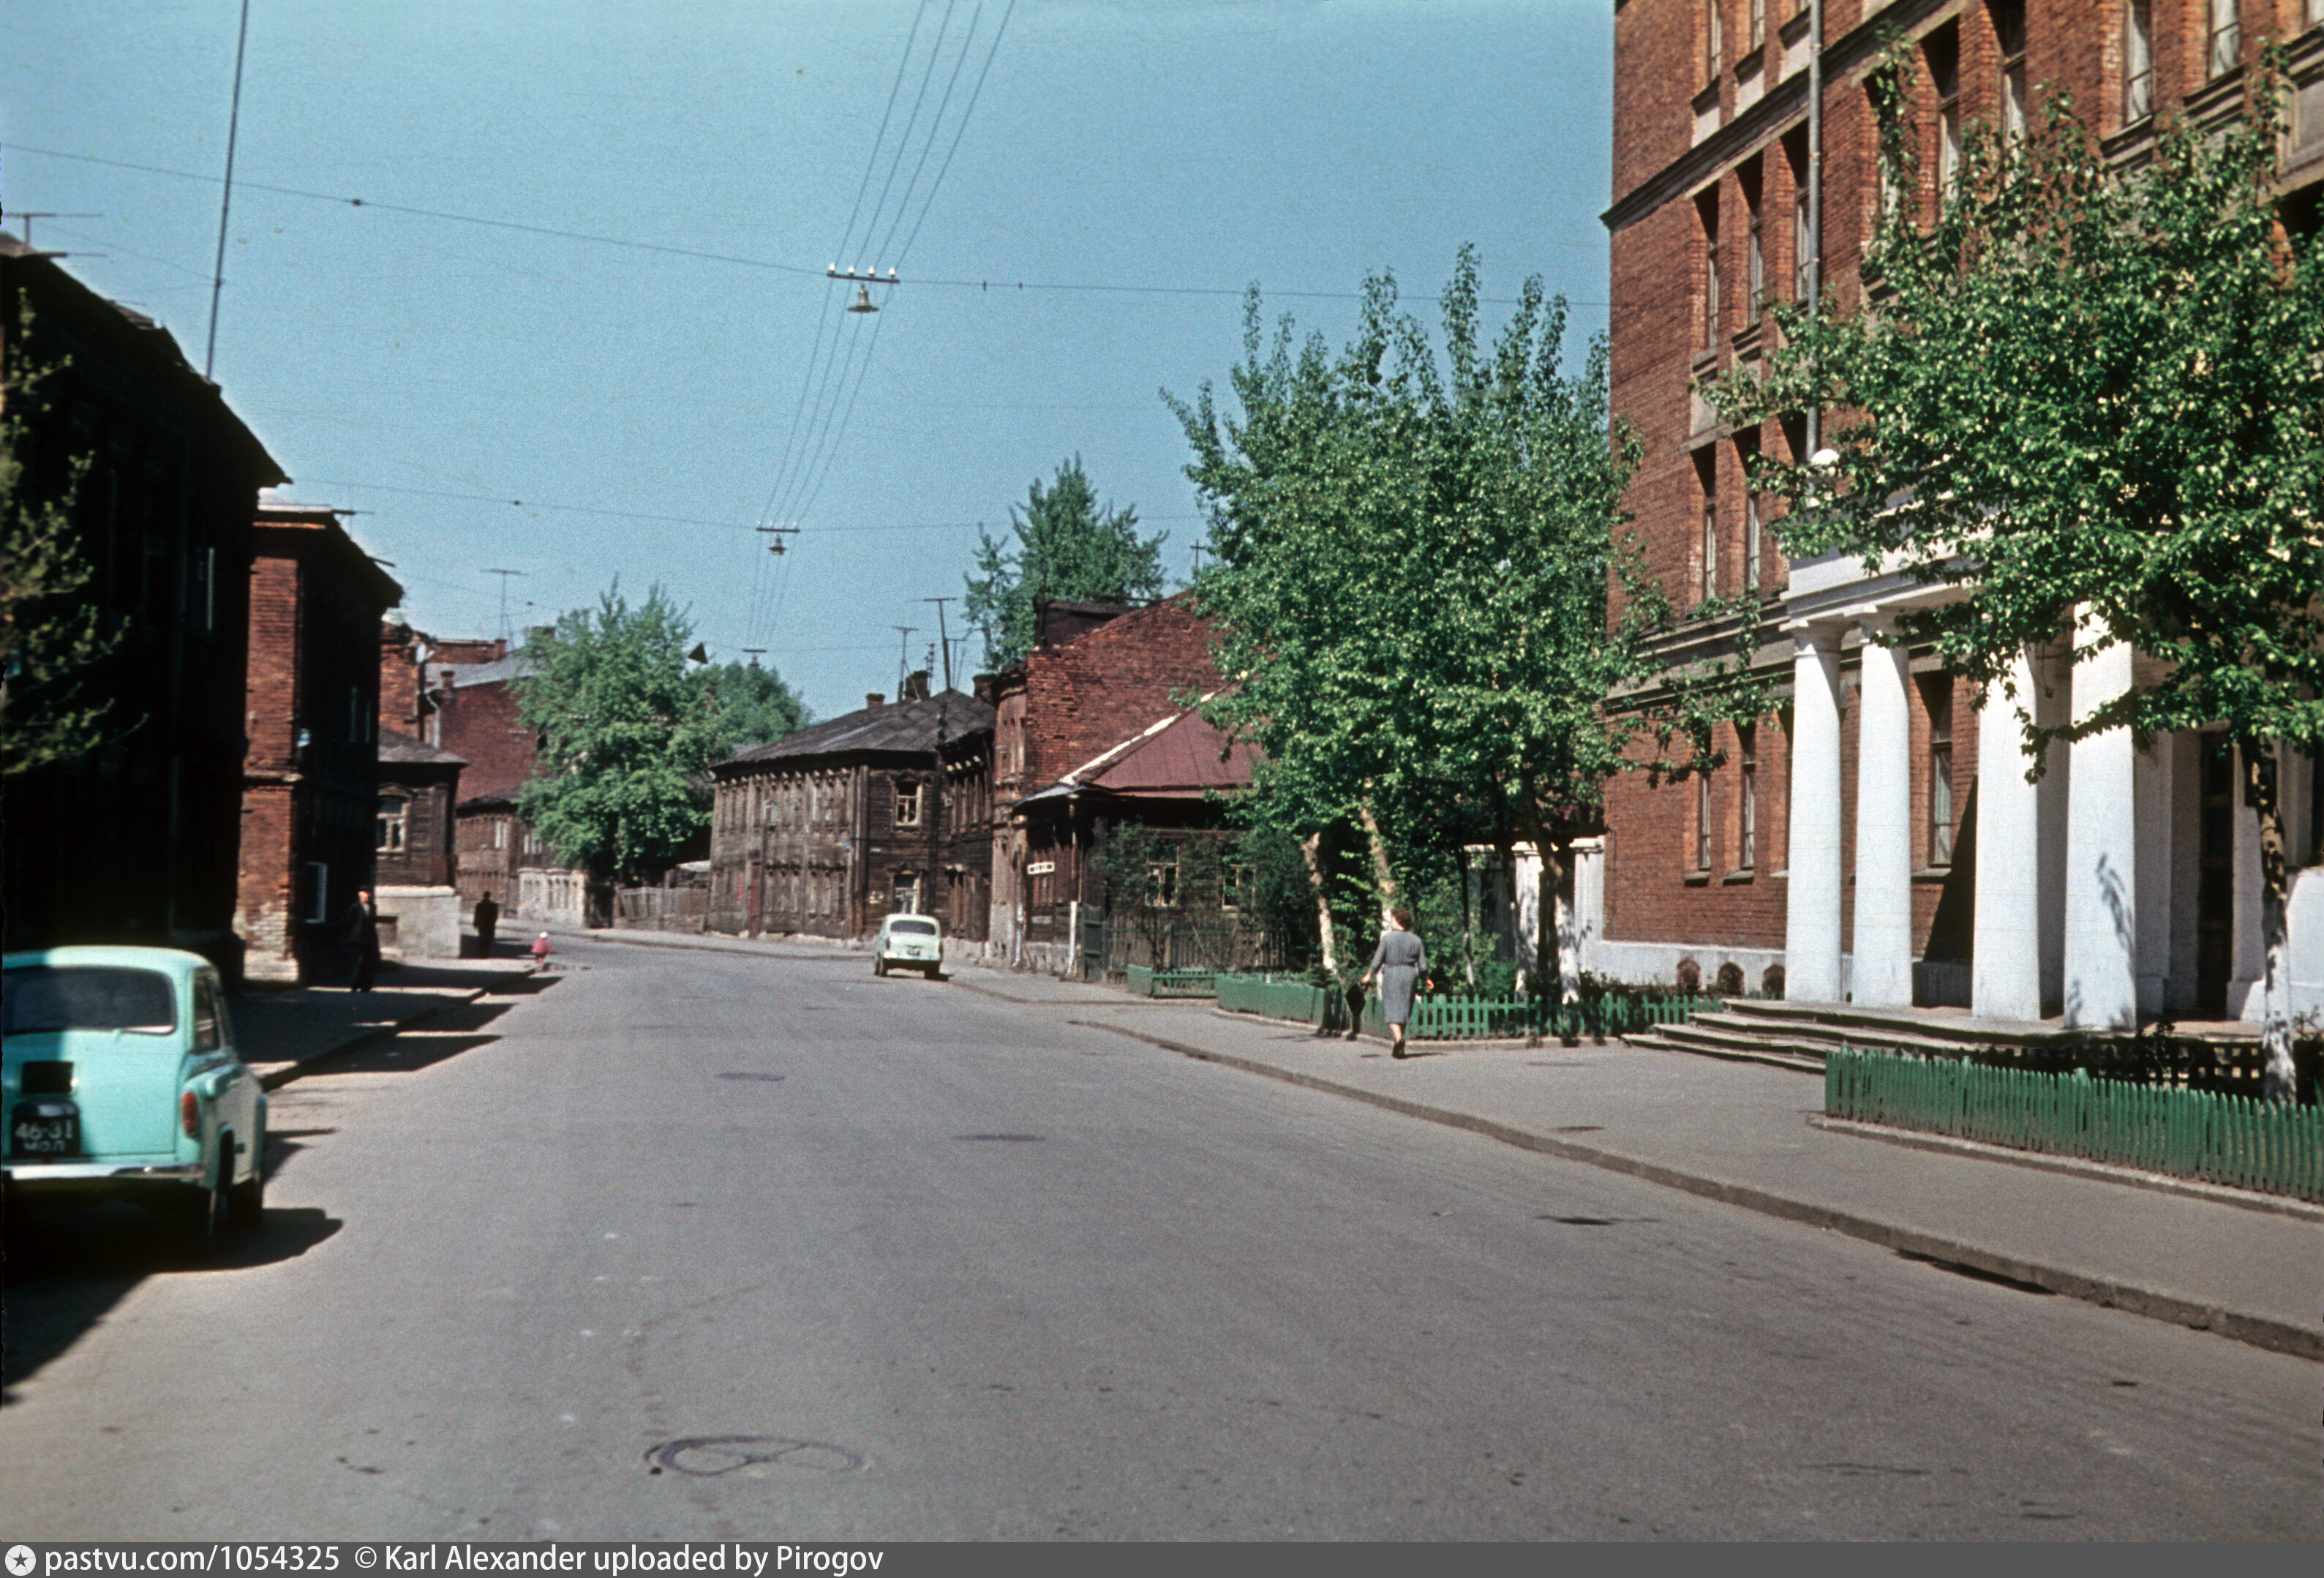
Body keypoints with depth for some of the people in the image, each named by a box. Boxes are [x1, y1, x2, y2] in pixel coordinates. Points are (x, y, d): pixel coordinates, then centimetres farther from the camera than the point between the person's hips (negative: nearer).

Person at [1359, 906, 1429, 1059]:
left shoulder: (1388, 938, -5)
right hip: (1410, 975, 4)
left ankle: (1398, 1037, -29)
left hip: (1392, 975, -4)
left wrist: (1368, 976, 9)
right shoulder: (1416, 940, 5)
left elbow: (1378, 960, -3)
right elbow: (1423, 966, 4)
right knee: (1404, 1009, 11)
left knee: (1392, 1009, -4)